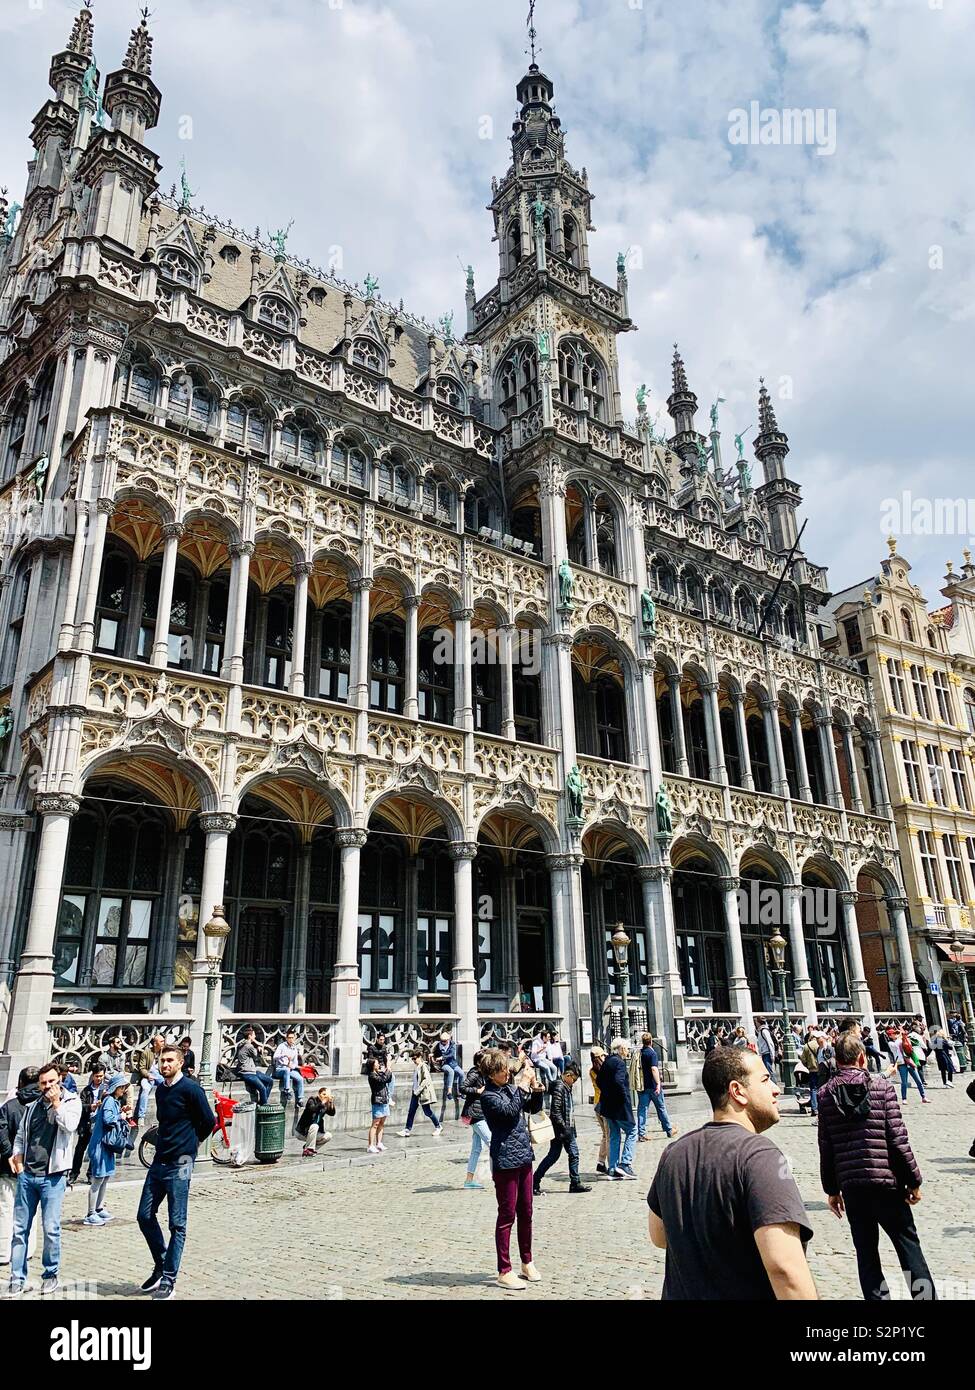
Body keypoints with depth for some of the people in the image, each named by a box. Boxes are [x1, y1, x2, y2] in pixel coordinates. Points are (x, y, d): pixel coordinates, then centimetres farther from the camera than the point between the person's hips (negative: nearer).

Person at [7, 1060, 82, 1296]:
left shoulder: (71, 1101, -1)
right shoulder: (32, 1106, 12)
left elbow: (70, 1125, -18)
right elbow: (20, 1134, 19)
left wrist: (56, 1102, -12)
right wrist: (17, 1153, 1)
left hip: (53, 1176, -4)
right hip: (27, 1174, 4)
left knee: (51, 1228, -1)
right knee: (20, 1228, 5)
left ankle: (50, 1275, 15)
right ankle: (17, 1279, 15)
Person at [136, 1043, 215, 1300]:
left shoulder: (191, 1089, -13)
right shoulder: (160, 1089, 10)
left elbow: (208, 1121, -8)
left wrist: (191, 1142, 6)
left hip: (179, 1164, -8)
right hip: (159, 1161, 8)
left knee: (177, 1224, 0)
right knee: (145, 1216, 11)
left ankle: (168, 1280, 8)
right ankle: (161, 1266, 27)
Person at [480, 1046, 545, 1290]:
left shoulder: (511, 1087, 8)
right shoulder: (489, 1095, -12)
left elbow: (532, 1109, 17)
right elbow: (510, 1110, -26)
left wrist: (536, 1091, -1)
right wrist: (522, 1087, -18)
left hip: (523, 1156, 7)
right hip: (505, 1160, -7)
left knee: (525, 1213, 15)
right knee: (507, 1215, 0)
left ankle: (527, 1262, 29)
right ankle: (504, 1271, 9)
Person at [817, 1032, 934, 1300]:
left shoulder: (826, 1094, 2)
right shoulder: (881, 1086, -5)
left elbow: (825, 1147, 3)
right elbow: (898, 1139, -8)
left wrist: (832, 1189, 11)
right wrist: (913, 1180, 2)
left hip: (850, 1184, 2)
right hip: (886, 1180, -2)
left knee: (866, 1250, 12)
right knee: (908, 1243, 12)